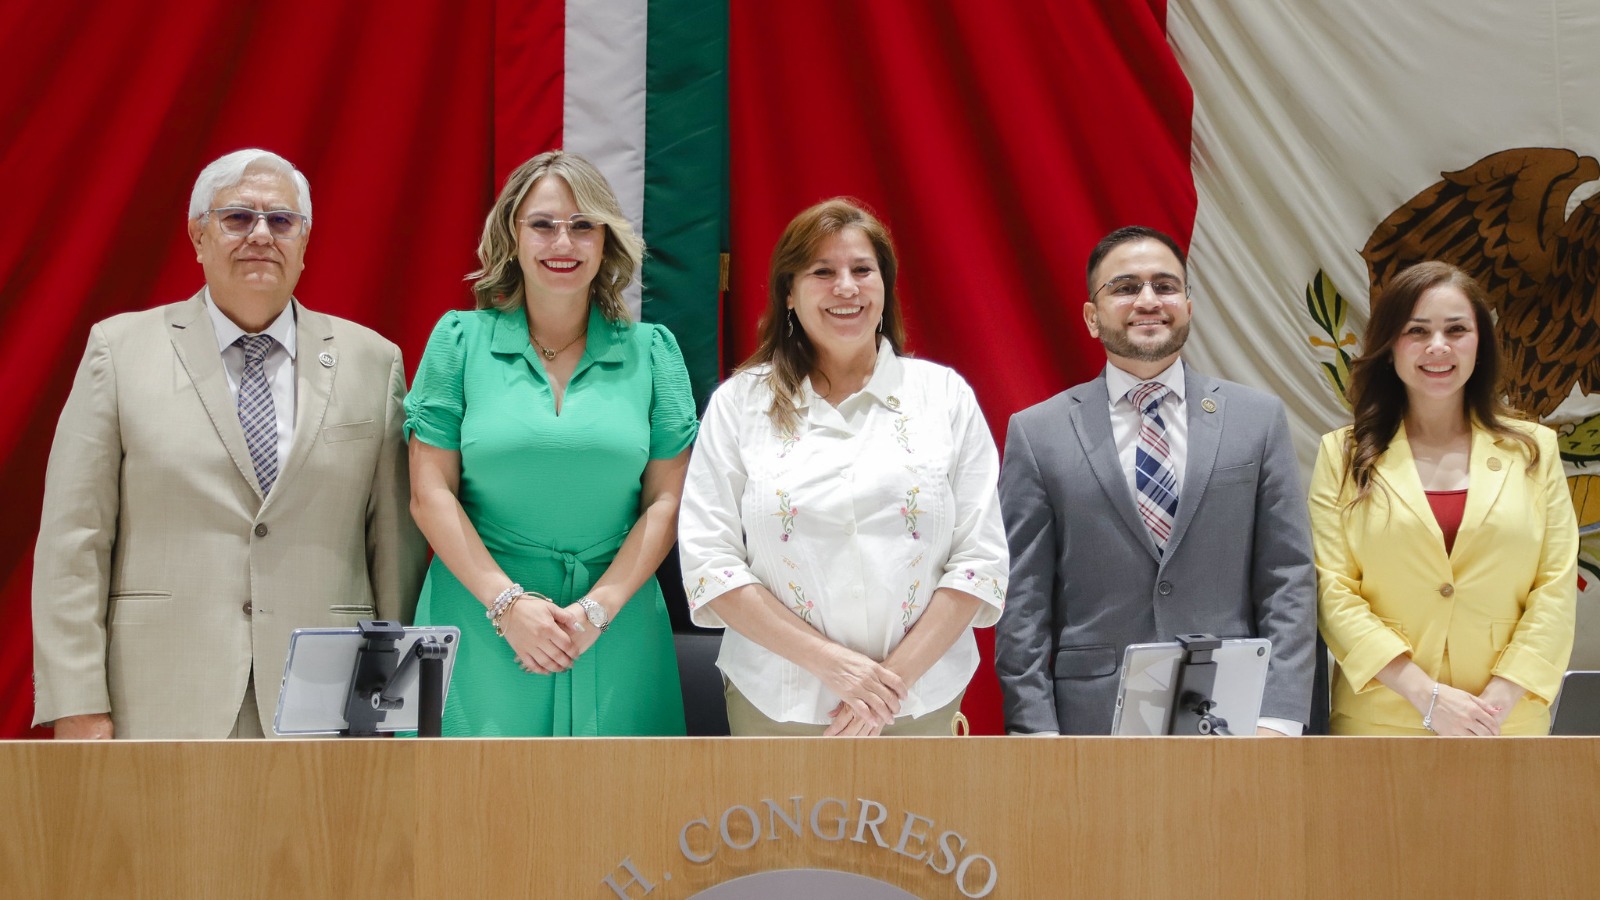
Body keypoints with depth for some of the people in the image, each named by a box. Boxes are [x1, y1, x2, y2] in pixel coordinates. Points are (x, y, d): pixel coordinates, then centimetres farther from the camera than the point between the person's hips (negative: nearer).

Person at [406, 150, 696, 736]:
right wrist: (507, 603, -11)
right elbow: (431, 494, -1)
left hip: (615, 631, 1)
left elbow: (666, 499, 2)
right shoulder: (460, 339, 2)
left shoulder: (651, 351, 4)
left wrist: (598, 609, -10)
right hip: (481, 620, -1)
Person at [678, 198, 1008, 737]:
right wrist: (827, 660, -15)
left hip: (921, 703, 1)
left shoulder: (945, 394, 3)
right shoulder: (740, 402, 2)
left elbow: (980, 556, -1)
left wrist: (897, 676, -12)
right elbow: (709, 563, -5)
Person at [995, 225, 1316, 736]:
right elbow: (1022, 603, 1)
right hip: (1091, 719, -1)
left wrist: (1278, 720, -7)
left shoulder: (1258, 419, 6)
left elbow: (1288, 582, 2)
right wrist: (1036, 730, -7)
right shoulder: (1037, 434, 3)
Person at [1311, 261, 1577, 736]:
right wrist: (1426, 695, -14)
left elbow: (1556, 587, 1)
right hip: (1380, 721, -1)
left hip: (1505, 728, 1)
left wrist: (1499, 700, -11)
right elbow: (1332, 590, -5)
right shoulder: (1344, 456, 2)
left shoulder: (1534, 450, 5)